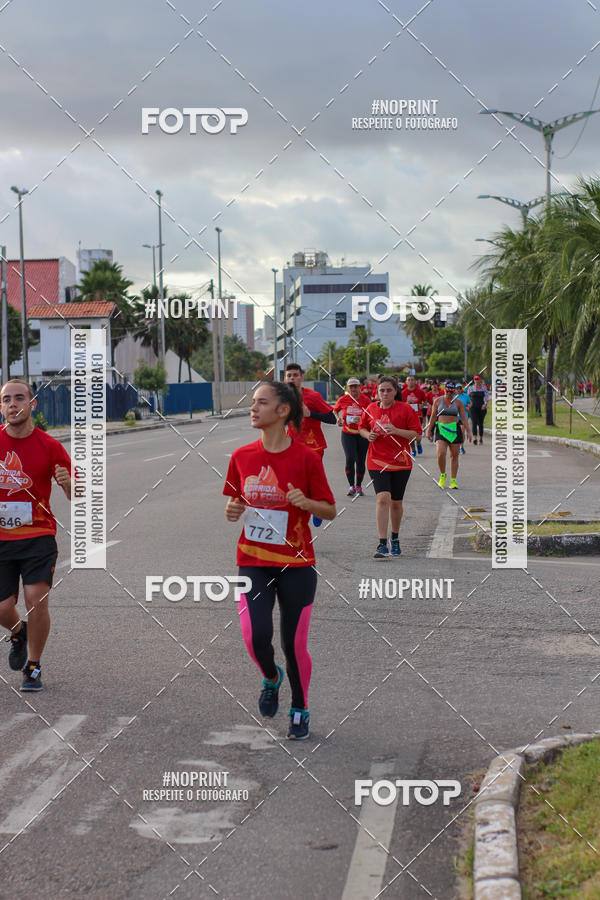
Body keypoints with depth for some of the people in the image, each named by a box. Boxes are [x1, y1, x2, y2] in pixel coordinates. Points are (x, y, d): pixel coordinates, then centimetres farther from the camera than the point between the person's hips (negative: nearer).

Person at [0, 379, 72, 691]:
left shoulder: (50, 446, -5)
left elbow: (76, 497, -5)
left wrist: (68, 483, -26)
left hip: (38, 536, -2)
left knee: (36, 600, -12)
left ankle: (33, 667, 9)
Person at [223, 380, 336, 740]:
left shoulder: (306, 458, -7)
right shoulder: (242, 457, 2)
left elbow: (330, 510, -1)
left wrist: (306, 502, -21)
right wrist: (232, 510, -6)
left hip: (296, 564, -2)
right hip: (253, 561, 2)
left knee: (294, 644, 1)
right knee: (256, 635, -15)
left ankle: (300, 711, 26)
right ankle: (271, 678, 20)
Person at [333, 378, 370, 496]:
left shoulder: (365, 400, -6)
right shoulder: (343, 399, -2)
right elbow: (335, 410, 16)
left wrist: (362, 419, -22)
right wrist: (338, 418, -2)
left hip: (362, 434, 0)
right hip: (348, 434, 0)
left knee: (360, 461, 8)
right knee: (350, 459, -16)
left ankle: (359, 486, 24)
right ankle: (351, 486, -4)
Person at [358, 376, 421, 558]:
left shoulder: (405, 409, -3)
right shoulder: (371, 409, 5)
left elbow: (416, 433, -5)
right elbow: (361, 427, 20)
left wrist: (396, 431, -20)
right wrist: (368, 435, -3)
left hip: (401, 462, 0)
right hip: (377, 462, 0)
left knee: (396, 502, 10)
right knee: (383, 498, -17)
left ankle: (395, 538, 34)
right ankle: (382, 544, -19)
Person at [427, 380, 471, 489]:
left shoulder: (458, 402, 5)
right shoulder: (438, 401, 5)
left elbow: (464, 418, 5)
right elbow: (433, 416, 10)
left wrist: (468, 431, -3)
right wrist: (429, 430, 9)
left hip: (454, 430, 1)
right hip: (441, 429, -1)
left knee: (454, 455, 3)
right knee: (441, 453, -18)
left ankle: (453, 480, 10)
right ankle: (442, 475, 5)